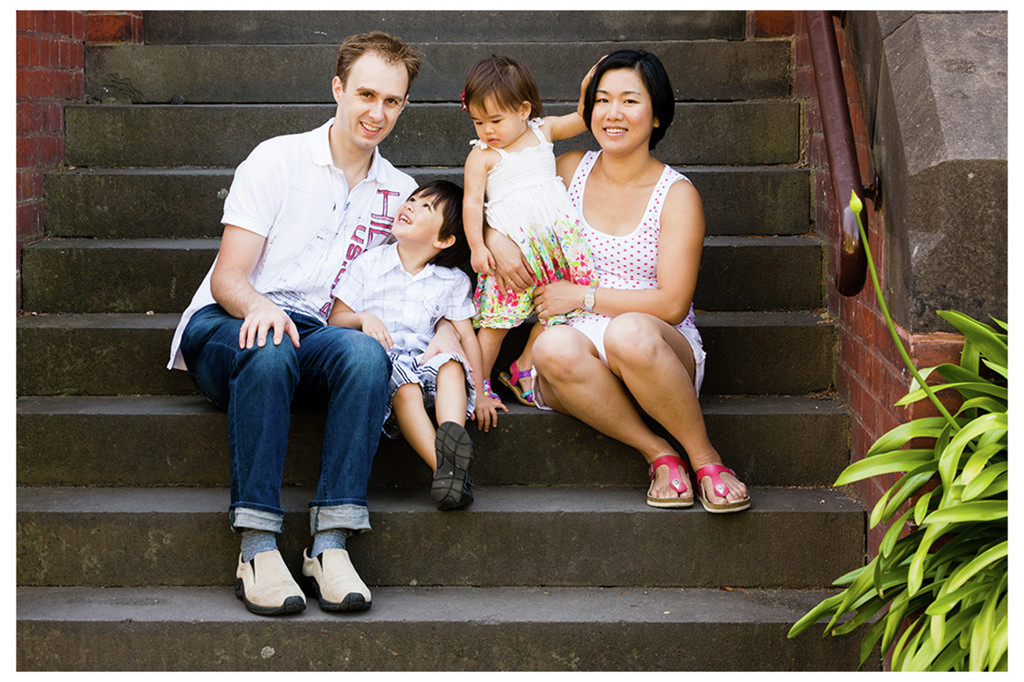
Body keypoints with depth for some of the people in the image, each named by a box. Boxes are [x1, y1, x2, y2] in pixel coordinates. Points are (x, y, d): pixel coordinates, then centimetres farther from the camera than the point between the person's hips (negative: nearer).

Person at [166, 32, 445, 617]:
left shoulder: (400, 193, 15)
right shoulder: (278, 160, 2)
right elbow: (226, 278, -5)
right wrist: (261, 307, -28)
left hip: (312, 334, 3)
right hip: (224, 327, -2)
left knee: (367, 353, -33)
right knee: (270, 349, -39)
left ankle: (331, 545, -38)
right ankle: (258, 546, -38)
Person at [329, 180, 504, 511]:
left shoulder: (453, 282, 11)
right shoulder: (368, 264, 9)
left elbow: (467, 336, 7)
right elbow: (335, 318, 9)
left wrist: (478, 396, 1)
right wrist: (363, 318, -13)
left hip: (422, 363, 2)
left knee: (451, 363, -32)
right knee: (404, 387, -35)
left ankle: (452, 436, -57)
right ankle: (445, 468, -48)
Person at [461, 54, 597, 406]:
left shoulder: (543, 131, 11)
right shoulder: (481, 156, 0)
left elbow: (582, 119, 22)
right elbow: (472, 202, -4)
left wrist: (587, 89, 5)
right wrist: (477, 247, -12)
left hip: (556, 236, 4)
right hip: (509, 245, -4)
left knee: (552, 310, 2)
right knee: (496, 320, -5)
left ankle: (524, 366, 19)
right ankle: (479, 384, 6)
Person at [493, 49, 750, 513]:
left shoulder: (677, 195, 0)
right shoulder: (569, 170, 10)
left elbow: (672, 304, -8)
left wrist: (583, 296, -11)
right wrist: (491, 237, -3)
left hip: (663, 355, -2)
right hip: (581, 344, 2)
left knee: (630, 333, -39)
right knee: (554, 347, -35)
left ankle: (705, 459, -19)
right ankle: (659, 455, -22)